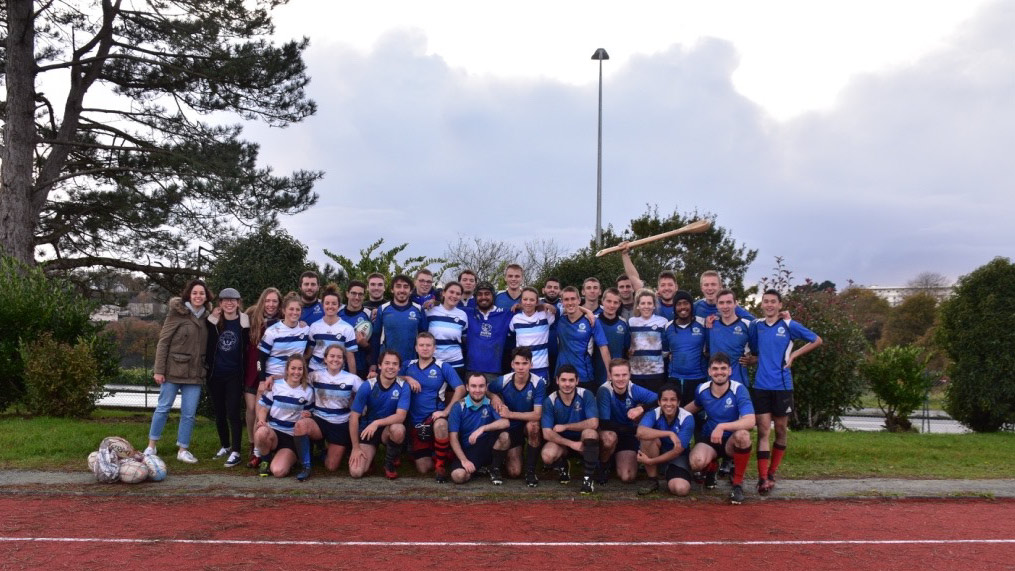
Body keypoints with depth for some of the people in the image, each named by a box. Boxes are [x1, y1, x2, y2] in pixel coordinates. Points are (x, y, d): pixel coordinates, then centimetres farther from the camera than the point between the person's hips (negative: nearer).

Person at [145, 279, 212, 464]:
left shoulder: (206, 317, 8)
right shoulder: (176, 313, -6)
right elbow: (163, 342, -8)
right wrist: (159, 370, -11)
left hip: (195, 373, 4)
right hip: (173, 371, -4)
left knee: (189, 413, 5)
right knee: (163, 407, 6)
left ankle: (183, 450, 14)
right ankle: (151, 446, 20)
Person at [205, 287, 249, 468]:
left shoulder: (243, 322, -3)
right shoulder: (214, 322, 3)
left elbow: (247, 348, 0)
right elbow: (207, 346, 3)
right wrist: (212, 322, -3)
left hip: (234, 376, -3)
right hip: (215, 375, 3)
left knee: (233, 413, -7)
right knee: (219, 414, 13)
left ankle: (235, 452, -3)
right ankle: (225, 446, 30)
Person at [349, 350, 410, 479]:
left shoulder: (403, 387, -14)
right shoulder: (367, 386, -15)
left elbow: (400, 416, -22)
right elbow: (354, 417, -12)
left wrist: (377, 423, -37)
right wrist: (355, 447, -13)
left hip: (389, 428, 1)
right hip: (367, 430, -1)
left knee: (399, 429, -36)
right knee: (356, 472, -19)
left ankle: (389, 463, -7)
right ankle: (370, 453, 15)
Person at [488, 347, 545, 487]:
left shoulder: (538, 383, -23)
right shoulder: (502, 381, -17)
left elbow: (537, 415, -28)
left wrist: (510, 414, -30)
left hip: (528, 425, -1)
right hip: (509, 428, 1)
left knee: (533, 425, -38)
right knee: (514, 472, -10)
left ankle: (530, 471, -18)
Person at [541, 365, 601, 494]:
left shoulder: (586, 395, -16)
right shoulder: (550, 401, -14)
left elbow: (593, 423, -26)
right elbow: (547, 434, -19)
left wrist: (565, 427, -20)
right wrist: (571, 444, -30)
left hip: (583, 440, -1)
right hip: (561, 442, 1)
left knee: (590, 432, -35)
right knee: (547, 456, -31)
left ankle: (588, 477, -17)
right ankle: (563, 466, 9)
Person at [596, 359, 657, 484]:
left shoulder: (635, 390, -14)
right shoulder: (604, 391, -24)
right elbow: (604, 424, -29)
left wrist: (642, 408, -34)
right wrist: (635, 429, -27)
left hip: (628, 437, 3)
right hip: (609, 434, -2)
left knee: (627, 477, -16)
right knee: (609, 437, -39)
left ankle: (617, 459, 20)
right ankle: (602, 465, -6)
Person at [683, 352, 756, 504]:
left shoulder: (739, 390, -20)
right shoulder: (702, 390, -7)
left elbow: (750, 422, -33)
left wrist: (722, 426, -43)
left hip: (731, 441, -2)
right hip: (708, 440, 2)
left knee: (742, 435, -40)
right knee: (697, 463, -32)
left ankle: (738, 482, -16)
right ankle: (712, 468, 11)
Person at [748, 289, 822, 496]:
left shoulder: (789, 325, -2)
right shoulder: (756, 325, 6)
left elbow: (816, 340, 4)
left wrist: (794, 355, 0)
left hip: (782, 386, -1)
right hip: (761, 385, 1)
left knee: (781, 431, 8)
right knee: (763, 431, -4)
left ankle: (771, 473, 22)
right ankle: (763, 478, -8)